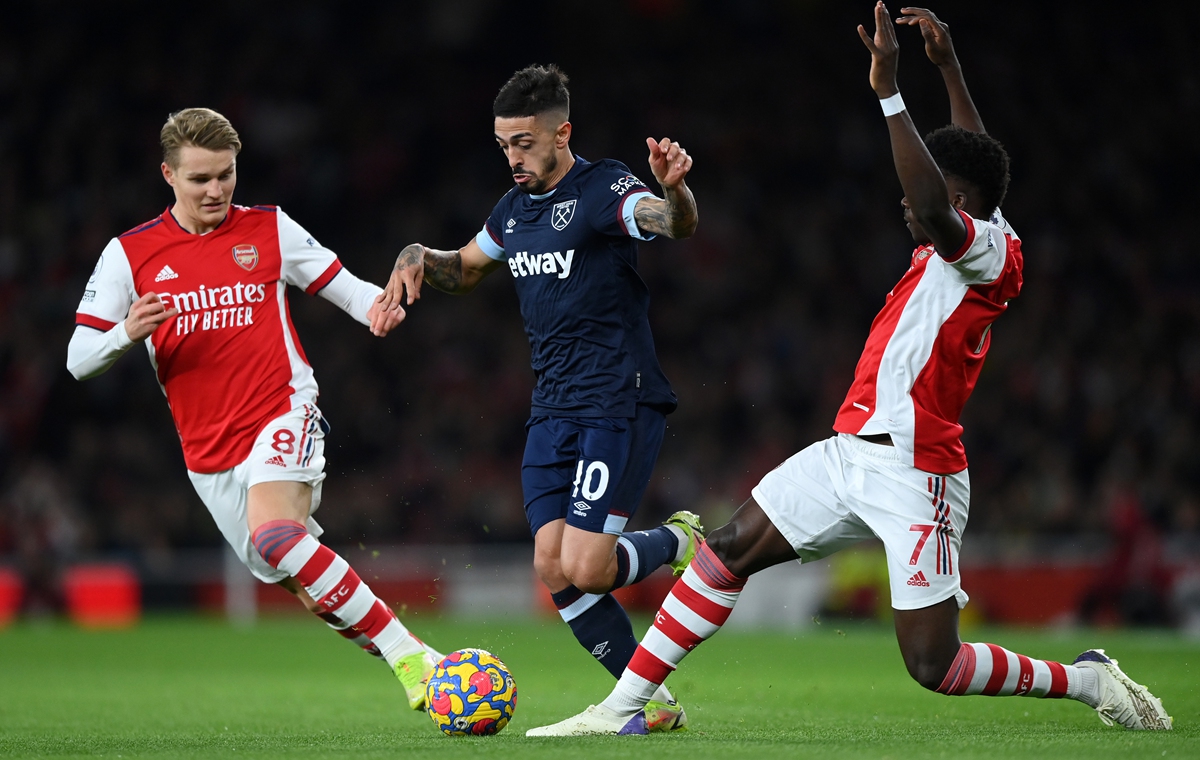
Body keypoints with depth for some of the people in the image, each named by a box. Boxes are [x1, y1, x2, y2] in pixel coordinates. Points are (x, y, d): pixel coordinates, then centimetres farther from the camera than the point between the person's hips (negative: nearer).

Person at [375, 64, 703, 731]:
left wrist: (674, 191, -55)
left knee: (584, 569, -16)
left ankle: (679, 542, 16)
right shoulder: (515, 208, 13)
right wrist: (417, 258, 9)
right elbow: (465, 269, 31)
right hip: (553, 412, 8)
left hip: (620, 405, -7)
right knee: (553, 570, -4)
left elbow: (675, 224, -31)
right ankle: (652, 700, 8)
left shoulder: (603, 189, -11)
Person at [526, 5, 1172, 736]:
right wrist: (950, 67, 31)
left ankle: (1087, 680, 13)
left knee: (933, 665, -8)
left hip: (912, 475, -9)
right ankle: (624, 707, 4)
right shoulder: (975, 245, 12)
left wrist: (890, 92, -34)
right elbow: (973, 163, 32)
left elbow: (933, 209, -34)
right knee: (731, 547, 1)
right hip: (850, 454, 9)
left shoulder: (992, 251, -13)